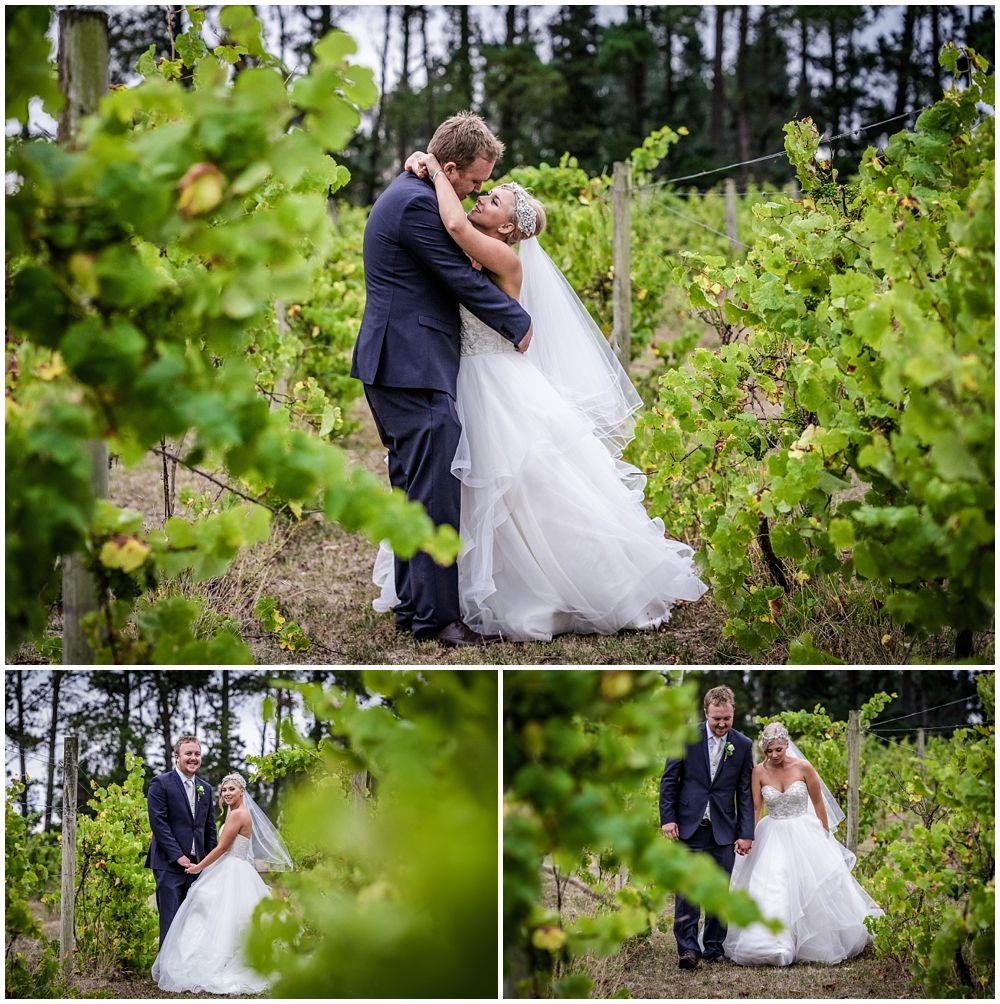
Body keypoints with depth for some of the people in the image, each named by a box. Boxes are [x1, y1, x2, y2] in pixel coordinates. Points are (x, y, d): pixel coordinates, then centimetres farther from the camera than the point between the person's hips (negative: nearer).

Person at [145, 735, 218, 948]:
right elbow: (158, 823, -10)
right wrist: (178, 856, -15)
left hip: (197, 864, 6)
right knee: (171, 921, -8)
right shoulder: (161, 784, -3)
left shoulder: (205, 788, 16)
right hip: (169, 865, -6)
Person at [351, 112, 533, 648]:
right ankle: (435, 614, -7)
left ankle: (412, 604, 19)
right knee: (436, 493, -9)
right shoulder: (418, 204, -17)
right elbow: (462, 280, -14)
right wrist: (519, 323, -2)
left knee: (413, 490, 14)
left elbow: (450, 269, 24)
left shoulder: (408, 194, 17)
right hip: (414, 367, -11)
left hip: (394, 364, 11)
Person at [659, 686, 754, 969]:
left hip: (724, 829, 2)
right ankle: (687, 947, -7)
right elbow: (669, 780, 2)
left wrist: (746, 833, 1)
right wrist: (667, 818, -7)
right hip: (690, 826, -2)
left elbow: (745, 793, 5)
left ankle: (713, 947, 14)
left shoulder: (743, 745, 3)